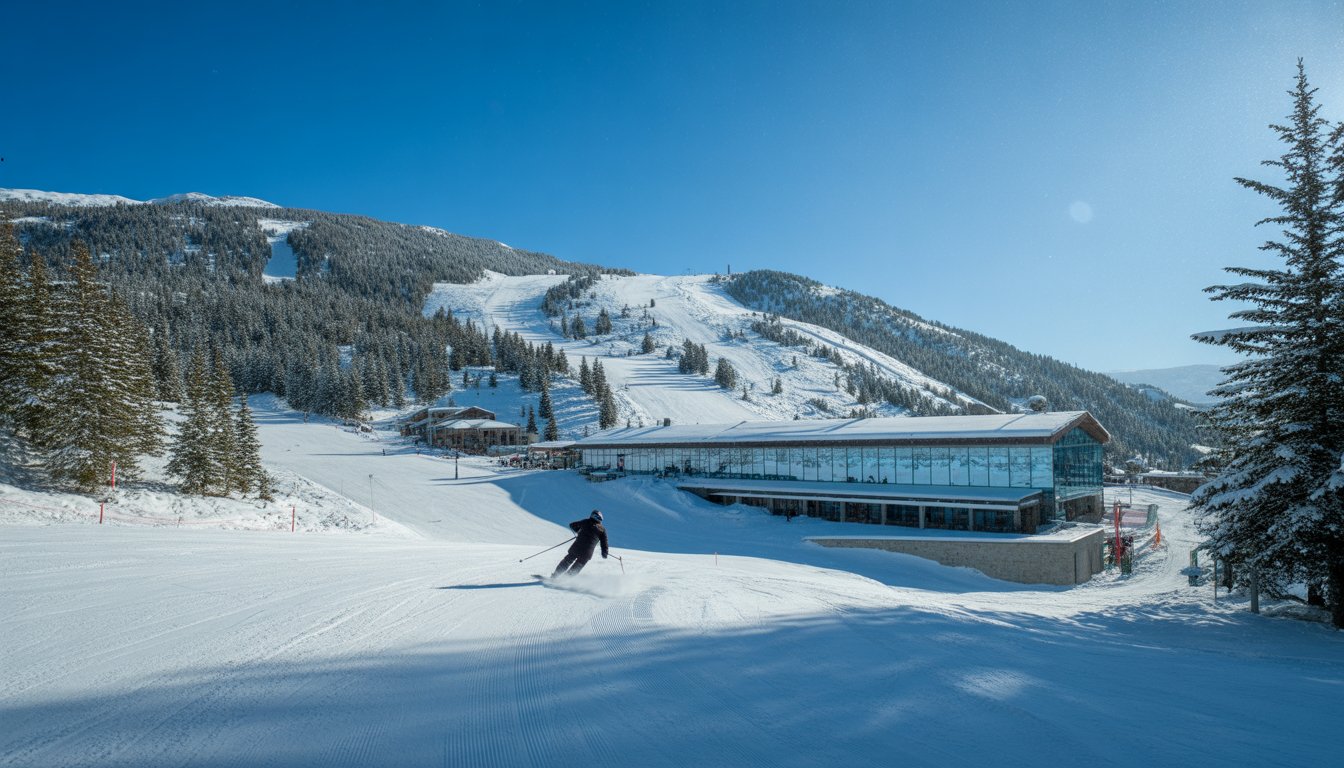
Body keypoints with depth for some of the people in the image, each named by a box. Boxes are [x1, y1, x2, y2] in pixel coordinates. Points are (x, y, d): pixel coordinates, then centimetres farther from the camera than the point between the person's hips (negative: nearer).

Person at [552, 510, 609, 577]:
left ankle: (553, 576, 17)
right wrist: (604, 554, 18)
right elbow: (604, 543, 4)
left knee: (566, 562, 18)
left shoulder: (586, 522, 8)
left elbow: (572, 525, 20)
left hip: (576, 548, 1)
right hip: (587, 553, 0)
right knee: (575, 569, 15)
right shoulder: (602, 530, 6)